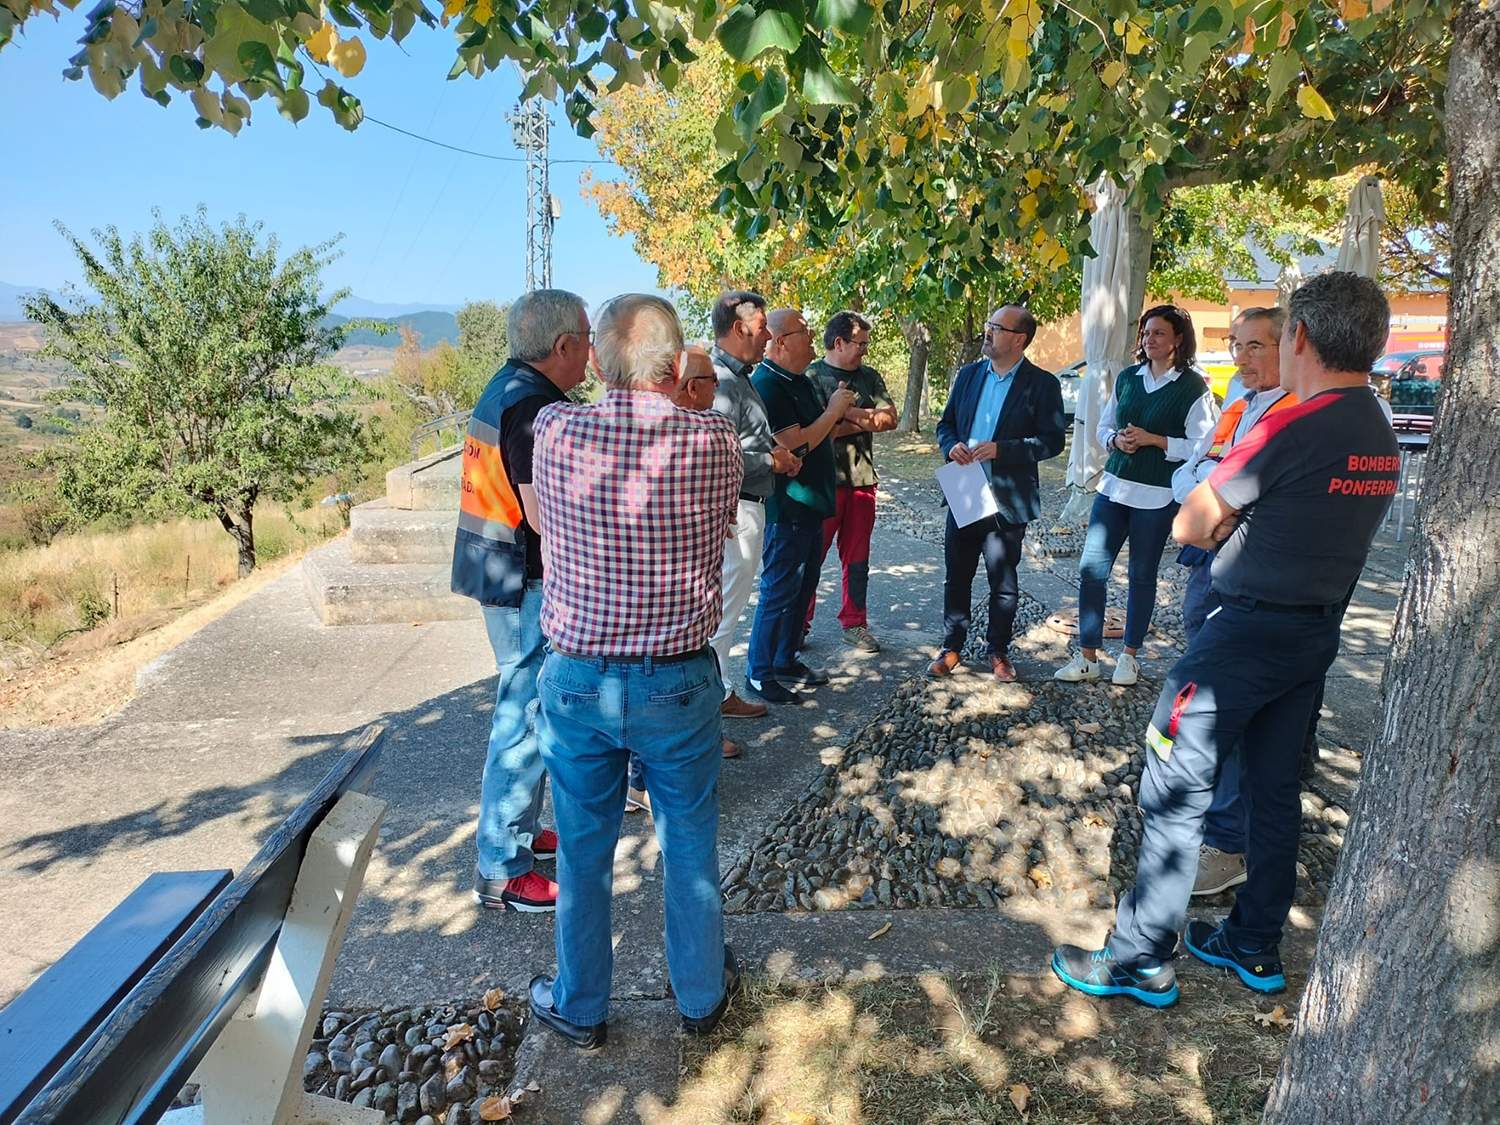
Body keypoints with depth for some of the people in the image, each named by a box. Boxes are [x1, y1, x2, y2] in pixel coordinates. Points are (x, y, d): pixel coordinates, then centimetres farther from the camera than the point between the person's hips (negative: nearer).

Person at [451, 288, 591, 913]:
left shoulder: (507, 387, 11)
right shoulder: (535, 406, -21)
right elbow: (548, 517, -25)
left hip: (498, 573, 11)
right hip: (525, 582, -11)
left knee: (521, 709, 20)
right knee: (525, 718, -1)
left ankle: (520, 830, 35)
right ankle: (502, 872, 10)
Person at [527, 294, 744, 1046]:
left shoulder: (556, 432, -12)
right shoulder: (715, 441, -13)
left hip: (577, 680, 1)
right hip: (681, 681, 0)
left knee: (584, 850, 18)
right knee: (690, 844, 19)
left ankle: (580, 1007, 37)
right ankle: (701, 994, 39)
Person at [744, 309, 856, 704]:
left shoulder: (802, 381, 12)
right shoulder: (767, 386, -19)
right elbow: (794, 445, -25)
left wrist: (839, 409, 3)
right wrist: (834, 410, -14)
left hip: (810, 504, 10)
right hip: (786, 508, -10)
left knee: (803, 587, 17)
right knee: (779, 591, -2)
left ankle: (785, 661, 30)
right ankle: (759, 674, 10)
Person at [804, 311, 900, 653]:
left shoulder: (869, 376, 13)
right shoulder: (813, 377, -5)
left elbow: (890, 418, 2)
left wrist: (849, 414, -10)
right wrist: (865, 421, -7)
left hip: (862, 478, 5)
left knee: (857, 558, 10)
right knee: (811, 555, 1)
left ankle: (854, 624, 20)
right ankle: (799, 623, 13)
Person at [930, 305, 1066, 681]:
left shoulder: (1042, 384, -5)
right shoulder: (968, 374, 8)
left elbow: (1053, 440, -9)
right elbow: (946, 424, 14)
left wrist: (1001, 449, -20)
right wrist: (951, 446, -9)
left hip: (1007, 500, -4)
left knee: (1003, 583, 9)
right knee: (956, 576, 10)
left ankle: (999, 651, 25)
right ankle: (951, 647, 23)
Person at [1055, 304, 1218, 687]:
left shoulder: (1194, 387, -5)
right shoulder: (1127, 378, 10)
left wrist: (1152, 440, -16)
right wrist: (1116, 439, -5)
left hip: (1157, 496, -4)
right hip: (1113, 486, 4)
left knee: (1142, 575, 7)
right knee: (1091, 569, -1)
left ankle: (1130, 655, 22)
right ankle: (1087, 657, 7)